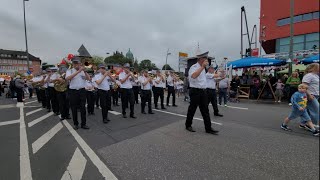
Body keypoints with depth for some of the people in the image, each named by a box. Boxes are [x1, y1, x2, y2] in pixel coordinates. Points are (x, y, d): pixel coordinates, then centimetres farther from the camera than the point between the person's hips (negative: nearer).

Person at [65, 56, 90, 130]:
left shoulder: (83, 71, 8)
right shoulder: (69, 71, 1)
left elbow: (88, 78, -8)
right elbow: (67, 78, -20)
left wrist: (84, 71, -24)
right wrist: (78, 71, -27)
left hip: (82, 91, 1)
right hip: (73, 91, -1)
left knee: (83, 108, 3)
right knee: (74, 108, 7)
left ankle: (83, 124, 13)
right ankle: (75, 124, 22)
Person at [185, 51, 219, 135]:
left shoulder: (203, 68, 16)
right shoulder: (194, 67, -12)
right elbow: (193, 76, -35)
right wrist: (202, 66, -30)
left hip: (203, 91, 8)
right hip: (195, 91, -8)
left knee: (205, 110, 7)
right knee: (192, 109, 4)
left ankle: (208, 128, 13)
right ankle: (188, 125, 21)